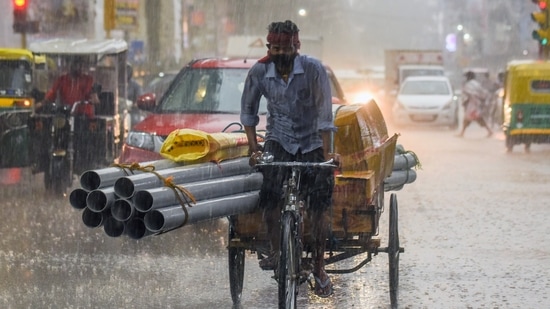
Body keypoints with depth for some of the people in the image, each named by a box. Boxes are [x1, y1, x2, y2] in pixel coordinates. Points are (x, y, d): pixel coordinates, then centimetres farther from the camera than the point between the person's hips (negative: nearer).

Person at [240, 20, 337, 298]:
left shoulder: (313, 69, -19)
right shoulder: (259, 72, -12)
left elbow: (324, 111, -17)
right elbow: (248, 110, 1)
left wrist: (326, 152, -18)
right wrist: (253, 148, -4)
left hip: (311, 142, -1)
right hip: (279, 140, 1)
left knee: (317, 207, -6)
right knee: (271, 196, -21)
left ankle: (319, 267, 6)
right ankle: (275, 250, -1)